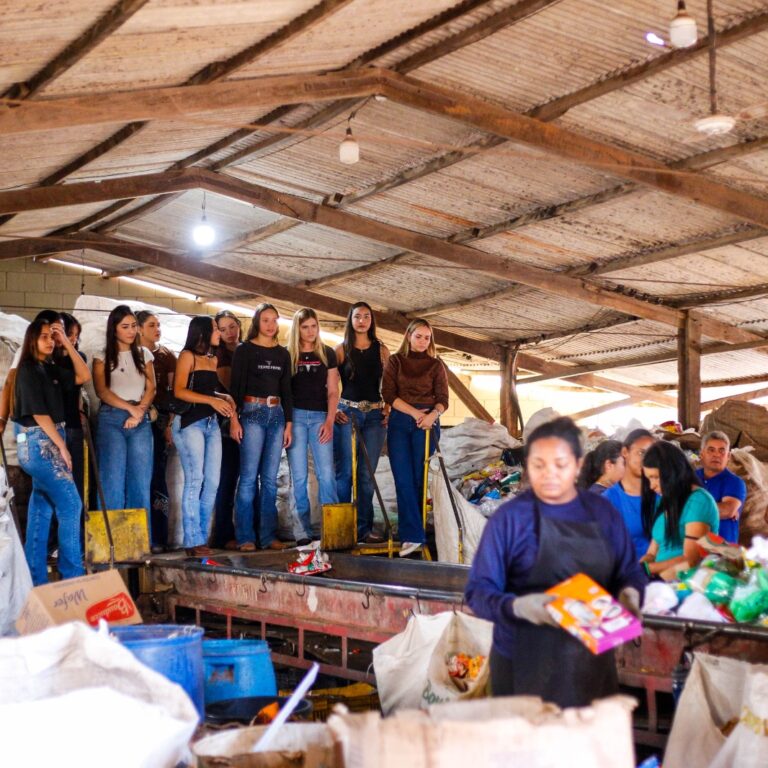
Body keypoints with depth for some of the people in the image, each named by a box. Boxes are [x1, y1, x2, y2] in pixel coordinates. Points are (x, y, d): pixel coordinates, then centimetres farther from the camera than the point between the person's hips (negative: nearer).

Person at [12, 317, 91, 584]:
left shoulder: (50, 369, 13)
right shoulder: (27, 370, -10)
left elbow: (83, 376, 9)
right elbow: (39, 413, -14)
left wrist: (67, 343, 4)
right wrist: (62, 447, -12)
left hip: (50, 443, 8)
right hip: (38, 443, -8)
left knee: (41, 508, 9)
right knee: (70, 504, -9)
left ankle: (36, 580, 14)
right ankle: (73, 577, -4)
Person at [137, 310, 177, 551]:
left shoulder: (167, 356, 11)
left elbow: (174, 392, 6)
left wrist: (170, 424, -2)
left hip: (160, 419, 0)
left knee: (156, 476, -4)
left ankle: (157, 538, -2)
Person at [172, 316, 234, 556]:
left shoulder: (213, 359, 19)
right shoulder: (188, 356, -2)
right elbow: (179, 391, -11)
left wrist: (225, 398, 1)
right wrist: (211, 400, -17)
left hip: (212, 423, 7)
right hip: (190, 422, -7)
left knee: (212, 482, 3)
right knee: (195, 480, -9)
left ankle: (203, 537, 9)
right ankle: (193, 541, -6)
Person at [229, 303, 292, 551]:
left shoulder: (283, 354, 15)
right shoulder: (244, 350, 2)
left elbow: (286, 391, 16)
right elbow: (236, 386, -3)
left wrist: (288, 424, 10)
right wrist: (234, 420, -11)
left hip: (276, 414, 4)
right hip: (252, 413, -4)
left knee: (270, 479, 4)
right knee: (249, 476, -8)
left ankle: (268, 536, 7)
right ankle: (245, 537, -5)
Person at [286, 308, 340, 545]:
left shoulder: (327, 354, 9)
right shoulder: (287, 354, 7)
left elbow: (332, 390, 7)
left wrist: (329, 421, -3)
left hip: (320, 416, 1)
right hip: (295, 416, -1)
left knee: (326, 473, -6)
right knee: (299, 476, -1)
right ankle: (305, 530, 3)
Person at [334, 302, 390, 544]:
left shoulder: (381, 350, 11)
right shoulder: (341, 350, 5)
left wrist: (387, 408, 1)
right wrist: (333, 410, -5)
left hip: (374, 415, 2)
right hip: (347, 412, -2)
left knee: (367, 474, 4)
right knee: (345, 472, -3)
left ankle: (363, 528, 8)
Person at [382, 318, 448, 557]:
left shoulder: (436, 365, 10)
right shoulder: (395, 361, 9)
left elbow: (443, 399, 4)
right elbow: (388, 393, -1)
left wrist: (433, 414, -18)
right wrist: (414, 412, -11)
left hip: (426, 423, 0)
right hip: (399, 422, 0)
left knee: (420, 479, -2)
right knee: (404, 479, -9)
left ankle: (409, 532, 4)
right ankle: (413, 535, -11)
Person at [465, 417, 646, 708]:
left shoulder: (602, 512, 6)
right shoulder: (509, 518, -5)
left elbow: (630, 572, 11)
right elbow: (479, 591, -7)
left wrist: (629, 594, -11)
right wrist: (518, 606, -26)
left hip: (590, 660, 4)